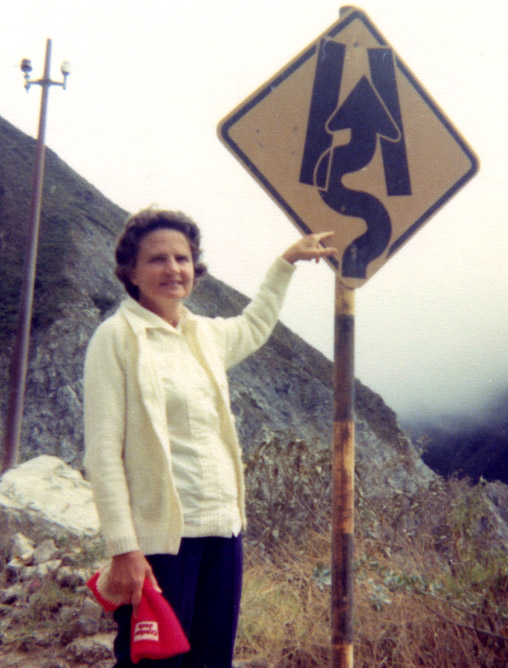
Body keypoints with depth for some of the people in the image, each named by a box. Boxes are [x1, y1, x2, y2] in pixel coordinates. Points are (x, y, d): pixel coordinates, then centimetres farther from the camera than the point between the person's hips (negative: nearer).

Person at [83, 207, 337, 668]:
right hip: (159, 535, -7)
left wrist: (287, 261, 35)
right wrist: (123, 549, -18)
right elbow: (103, 452, -13)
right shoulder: (118, 337, -8)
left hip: (223, 530, 7)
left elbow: (254, 327, 35)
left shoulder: (204, 335, 11)